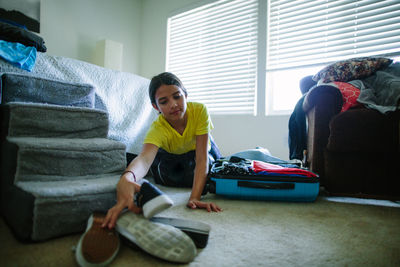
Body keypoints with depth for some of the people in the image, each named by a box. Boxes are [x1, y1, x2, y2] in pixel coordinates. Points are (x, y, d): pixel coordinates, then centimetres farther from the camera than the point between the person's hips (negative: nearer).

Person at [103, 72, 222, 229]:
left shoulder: (199, 110, -40)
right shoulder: (157, 129, -41)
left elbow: (202, 157, -42)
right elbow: (144, 158, -61)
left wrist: (195, 197, -52)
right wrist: (126, 178, -85)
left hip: (200, 147, 0)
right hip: (170, 155, 0)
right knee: (168, 179, -19)